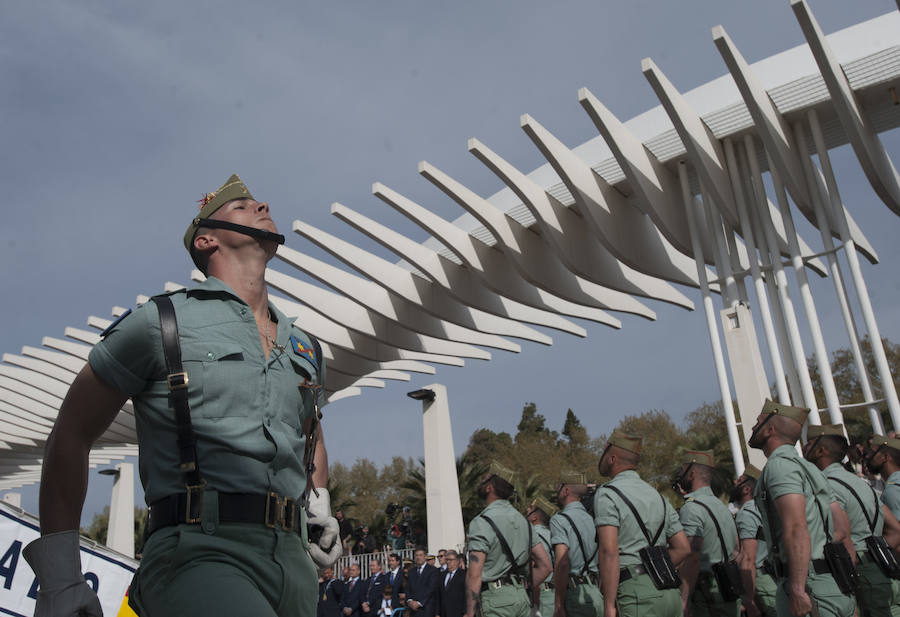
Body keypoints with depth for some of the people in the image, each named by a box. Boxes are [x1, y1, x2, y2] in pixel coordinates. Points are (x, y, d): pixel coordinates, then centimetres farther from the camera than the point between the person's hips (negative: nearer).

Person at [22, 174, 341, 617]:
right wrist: (59, 573, 2)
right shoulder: (160, 323, 5)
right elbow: (71, 436, 7)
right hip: (198, 552, -5)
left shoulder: (304, 348, 19)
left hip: (291, 559, 6)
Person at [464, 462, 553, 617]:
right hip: (522, 598, 8)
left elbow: (474, 575, -17)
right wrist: (522, 591, 16)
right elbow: (545, 565, 13)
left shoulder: (481, 522, -11)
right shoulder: (521, 519, 12)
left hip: (495, 599, -7)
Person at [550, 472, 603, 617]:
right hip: (595, 592, 8)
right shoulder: (591, 519, 16)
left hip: (573, 593, -8)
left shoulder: (559, 520, -8)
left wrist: (558, 605, -18)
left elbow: (562, 563, -19)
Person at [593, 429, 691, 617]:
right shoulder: (658, 496, 18)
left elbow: (609, 552, -16)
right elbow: (683, 548, 16)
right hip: (669, 592, 8)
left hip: (638, 594, -8)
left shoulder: (607, 494, -6)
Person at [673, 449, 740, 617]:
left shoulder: (691, 508, -14)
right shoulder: (721, 506, 17)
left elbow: (692, 558, -22)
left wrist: (682, 602, -22)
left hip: (708, 593, -9)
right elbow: (736, 552, 20)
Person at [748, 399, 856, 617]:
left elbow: (797, 529, -22)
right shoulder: (805, 467, 21)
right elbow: (839, 532, 21)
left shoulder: (779, 465, -10)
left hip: (808, 586, -10)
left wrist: (797, 590, -25)